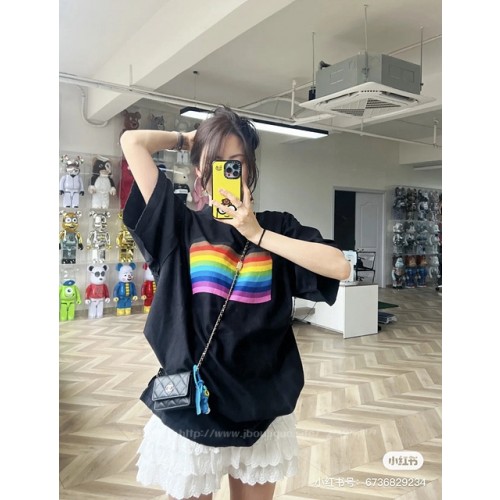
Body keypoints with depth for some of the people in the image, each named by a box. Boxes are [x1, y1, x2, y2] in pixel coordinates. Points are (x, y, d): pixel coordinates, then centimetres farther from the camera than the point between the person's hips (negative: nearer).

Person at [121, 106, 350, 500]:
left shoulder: (277, 227, 0)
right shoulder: (181, 226, -3)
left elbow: (339, 267, -15)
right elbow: (133, 142, -5)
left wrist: (257, 233, -16)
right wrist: (189, 139, 8)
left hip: (262, 408, 2)